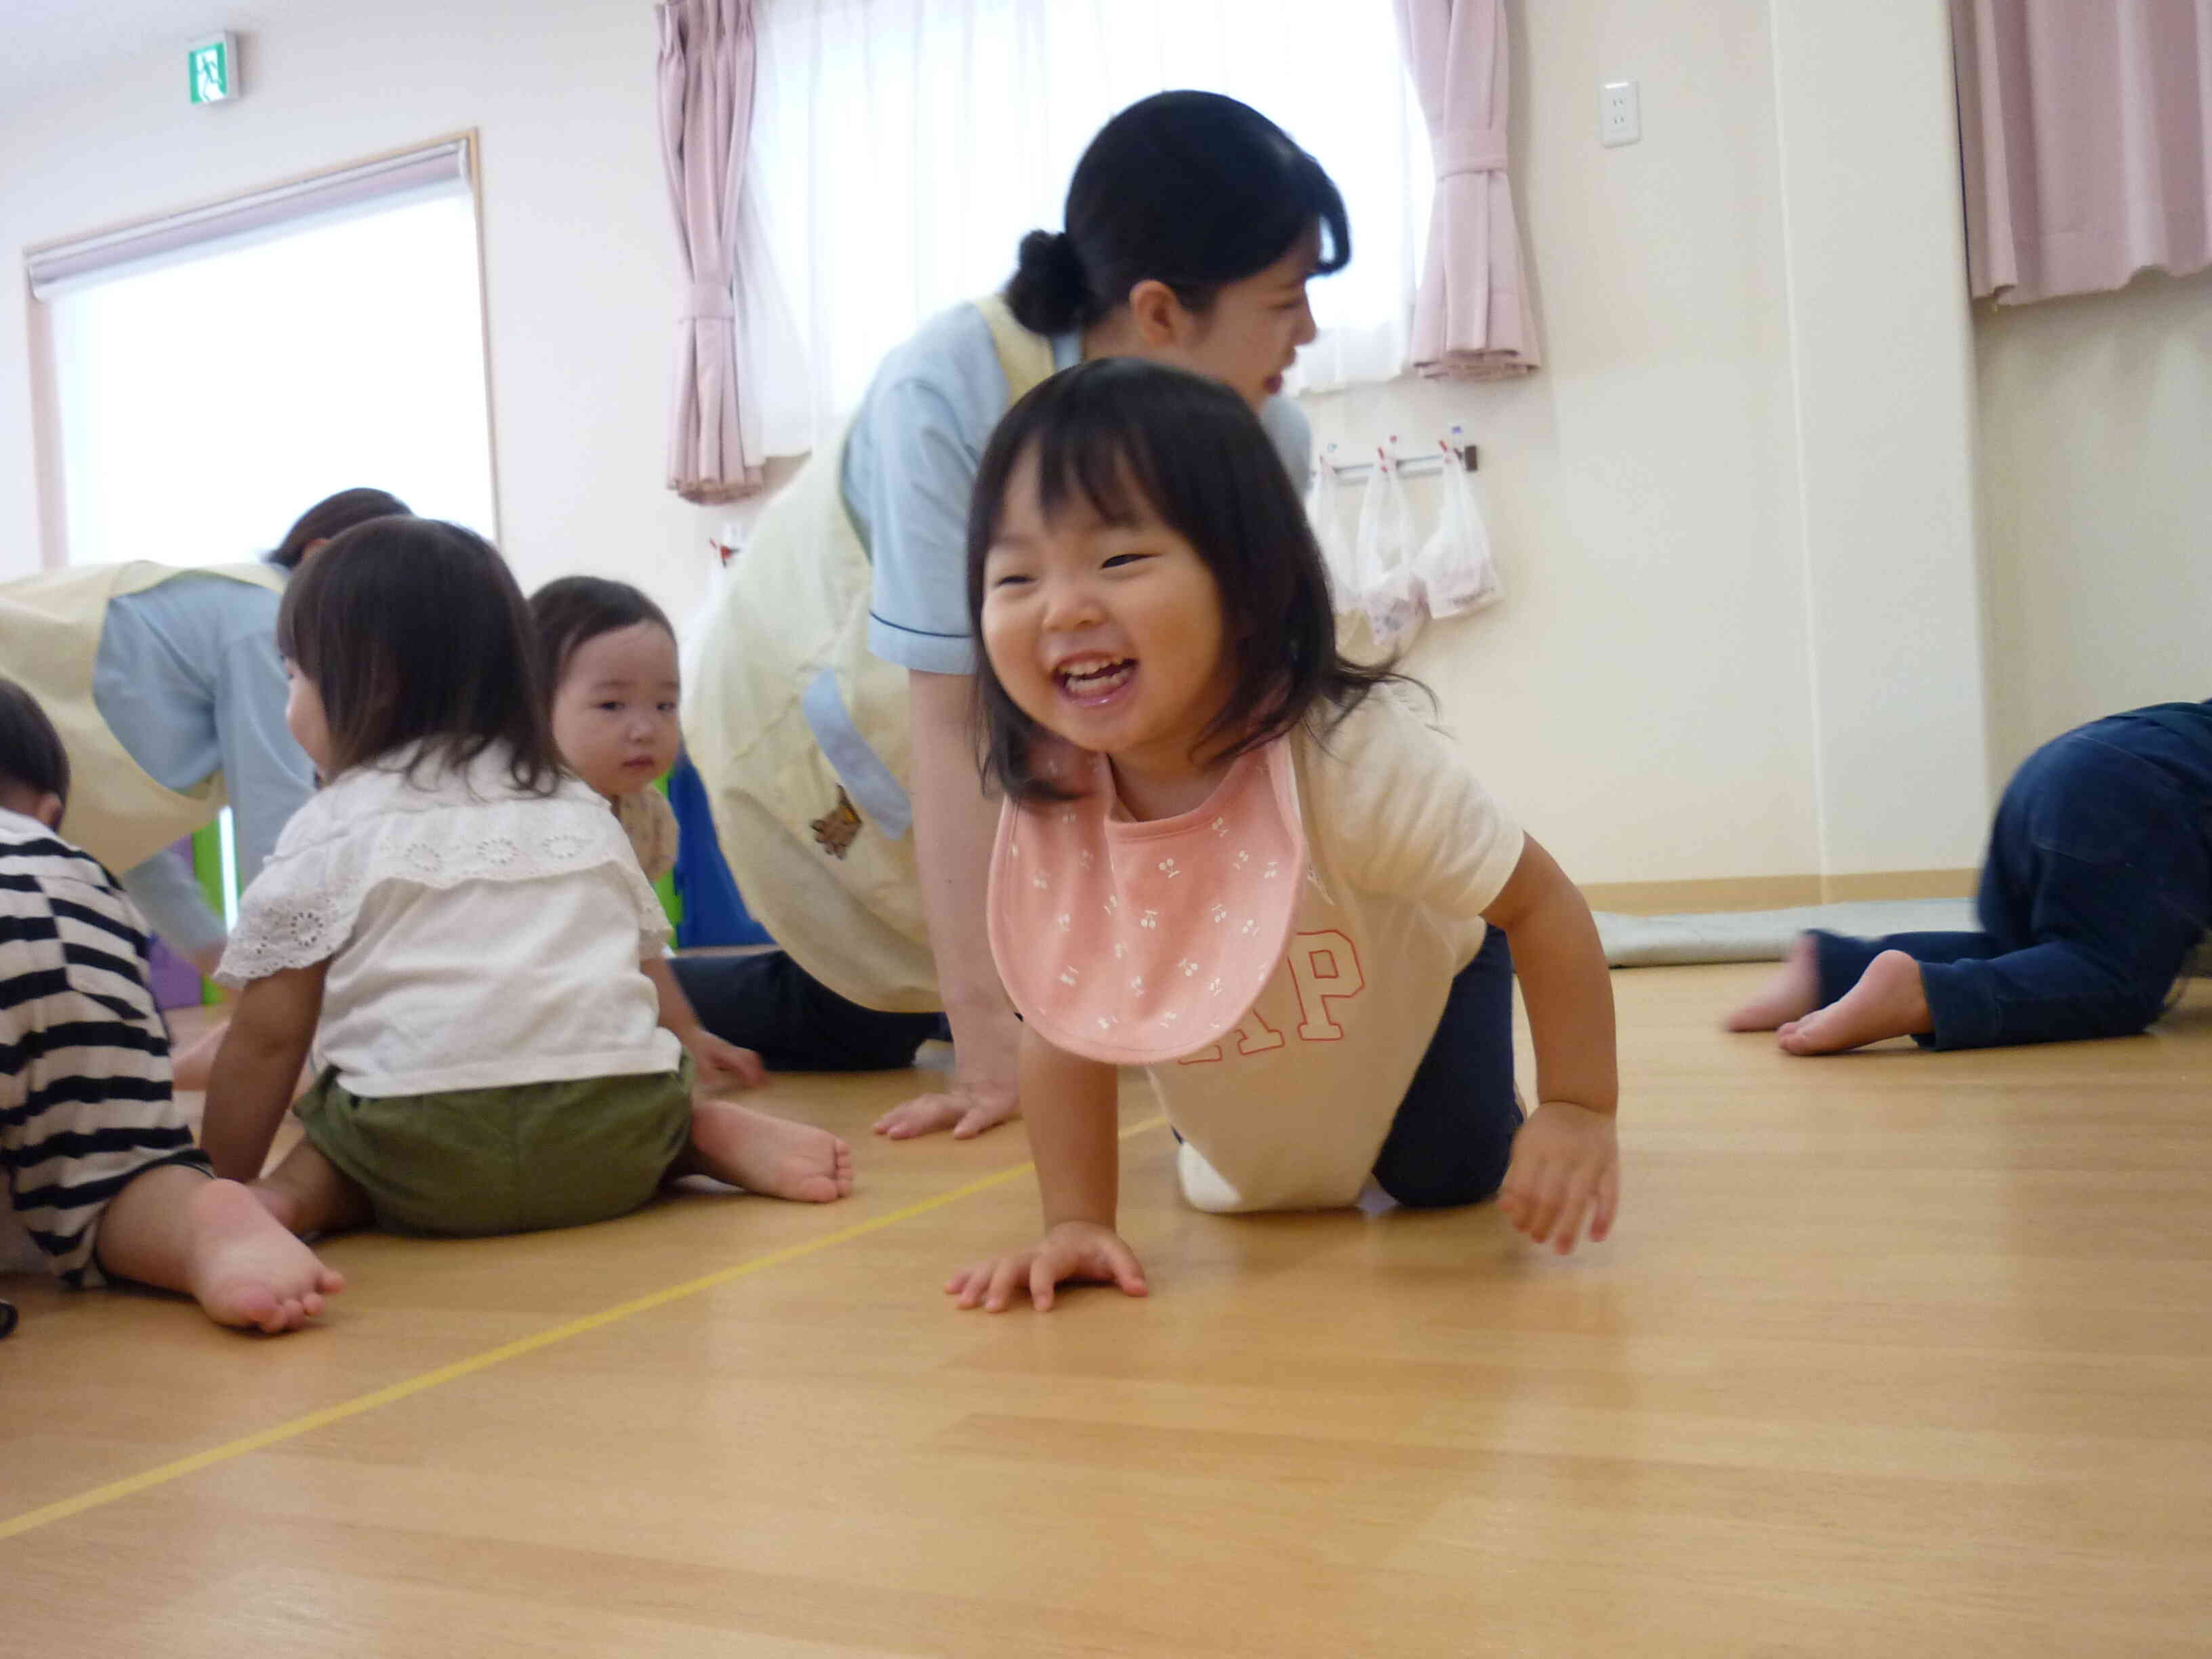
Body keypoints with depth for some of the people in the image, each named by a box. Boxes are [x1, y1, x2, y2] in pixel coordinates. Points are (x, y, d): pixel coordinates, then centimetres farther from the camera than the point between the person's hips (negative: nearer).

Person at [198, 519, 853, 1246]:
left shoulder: (329, 832, 11)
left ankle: (306, 1190, -5)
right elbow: (649, 973, 26)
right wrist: (687, 1118, 38)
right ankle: (713, 1135, 2)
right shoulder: (582, 807, 22)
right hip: (617, 1139, 3)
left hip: (429, 1146, -3)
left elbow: (269, 1034, 10)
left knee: (328, 1143, 26)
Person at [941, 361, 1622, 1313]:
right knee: (1228, 1199, 15)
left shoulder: (1353, 758, -42)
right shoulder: (1044, 811, -30)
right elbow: (1062, 1023, -18)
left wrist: (1579, 1111, -29)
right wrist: (1076, 1221, -22)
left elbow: (1543, 906, -29)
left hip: (1417, 994, -3)